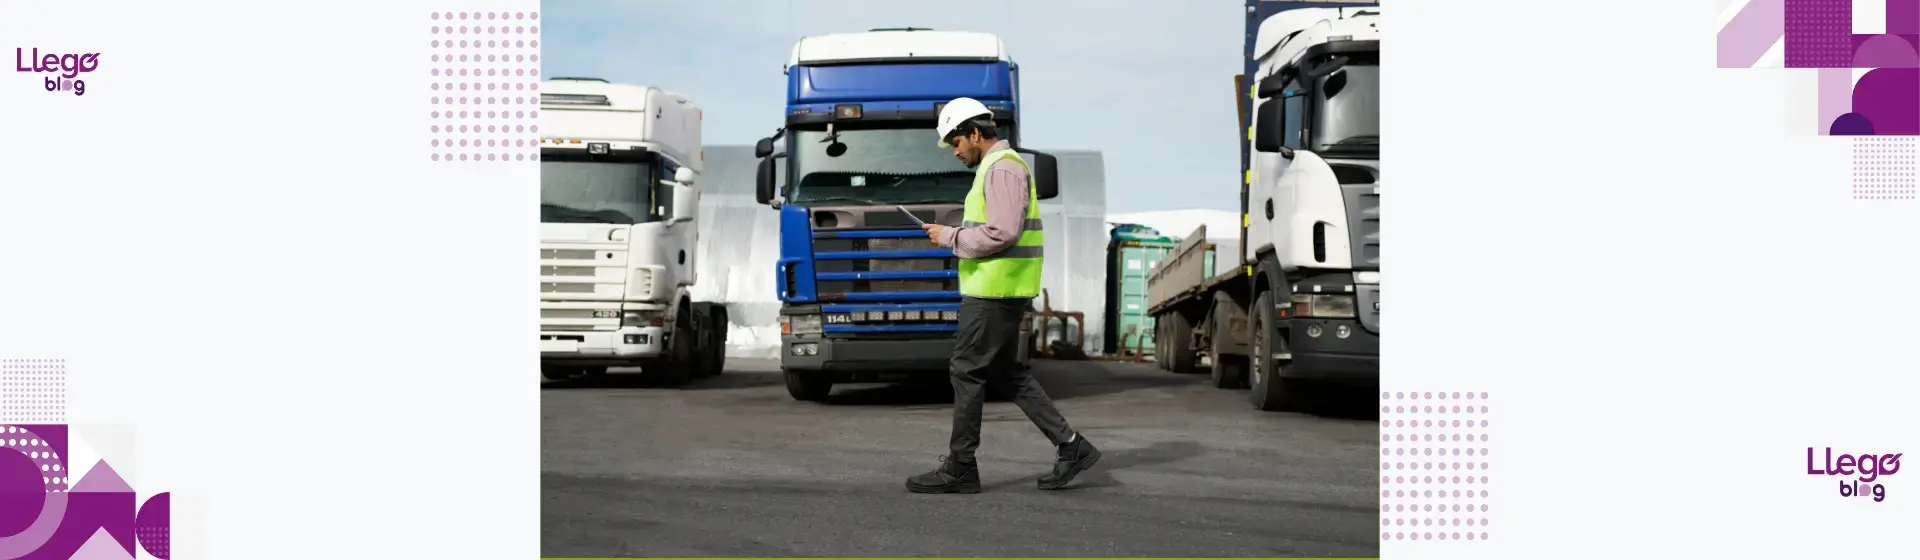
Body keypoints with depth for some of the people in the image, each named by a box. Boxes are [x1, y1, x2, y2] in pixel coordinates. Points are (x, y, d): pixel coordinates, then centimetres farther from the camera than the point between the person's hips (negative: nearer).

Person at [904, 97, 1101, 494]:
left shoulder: (1002, 168, -14)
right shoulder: (997, 168, 19)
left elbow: (1003, 233, -24)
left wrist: (950, 237, -14)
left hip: (994, 293, -11)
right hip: (1002, 292, 11)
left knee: (967, 373, -4)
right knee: (1006, 373, 13)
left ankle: (959, 469, 3)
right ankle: (1071, 447, 11)